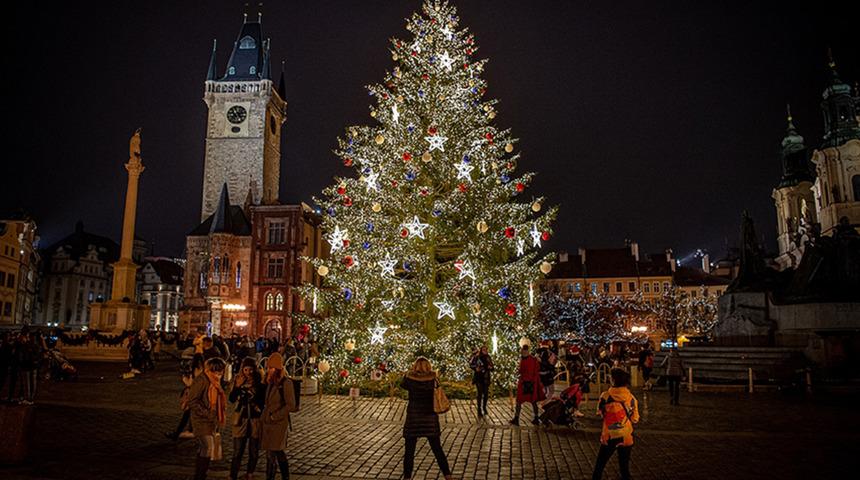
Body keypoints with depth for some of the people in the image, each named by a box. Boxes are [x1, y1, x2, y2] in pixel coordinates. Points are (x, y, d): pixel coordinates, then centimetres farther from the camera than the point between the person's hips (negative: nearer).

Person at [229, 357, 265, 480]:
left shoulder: (260, 382, -5)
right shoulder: (238, 380, -2)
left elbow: (264, 400, 4)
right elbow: (231, 399, -11)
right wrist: (237, 386, -23)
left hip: (256, 420, 0)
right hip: (241, 419, 0)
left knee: (254, 452, 9)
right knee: (237, 452, -2)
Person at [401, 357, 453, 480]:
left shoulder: (409, 378, -7)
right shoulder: (433, 378, -6)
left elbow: (402, 385, 12)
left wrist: (410, 372, 13)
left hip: (413, 418, -2)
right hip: (430, 418, 2)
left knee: (409, 451, 8)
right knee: (437, 449, 14)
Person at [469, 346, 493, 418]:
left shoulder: (488, 358, 5)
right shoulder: (477, 357, -7)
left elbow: (492, 368, 11)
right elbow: (471, 364, -6)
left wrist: (490, 367, -9)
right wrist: (475, 368, -20)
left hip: (486, 378, 4)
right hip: (479, 377, -4)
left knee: (486, 393, 4)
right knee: (480, 393, -8)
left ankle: (484, 408, 26)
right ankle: (479, 411, -1)